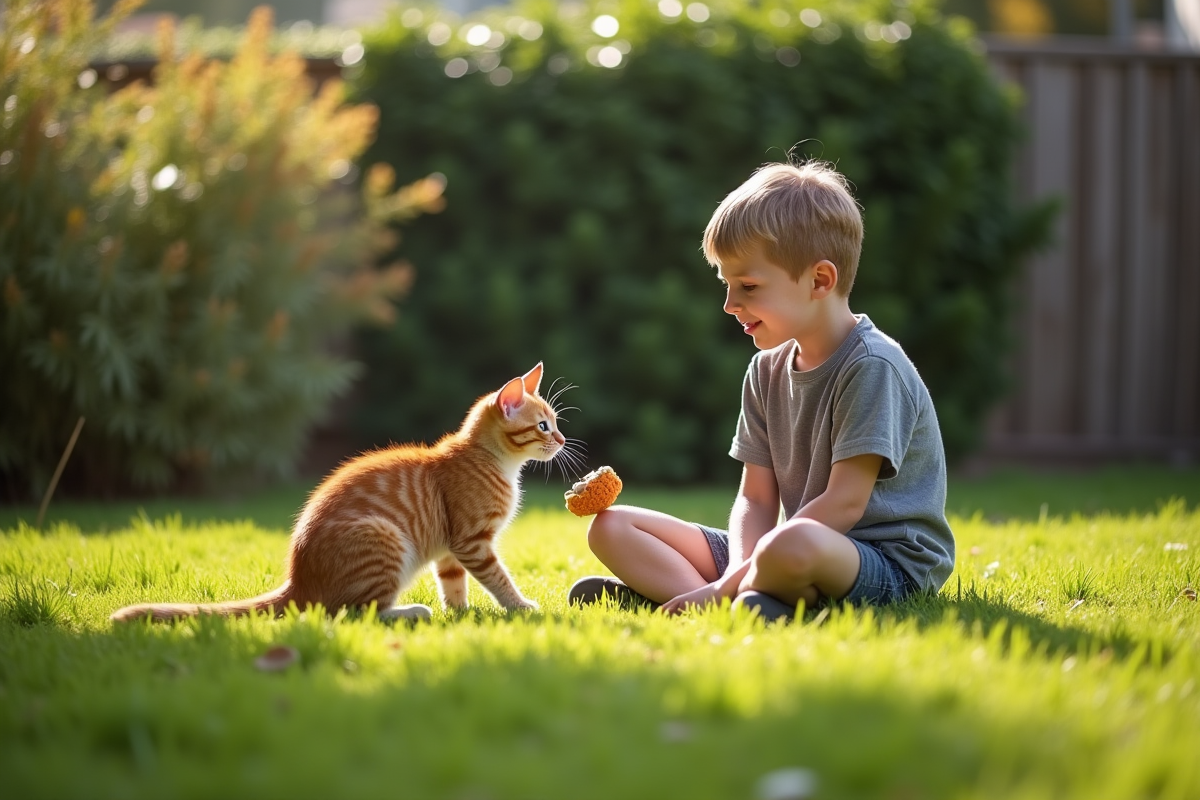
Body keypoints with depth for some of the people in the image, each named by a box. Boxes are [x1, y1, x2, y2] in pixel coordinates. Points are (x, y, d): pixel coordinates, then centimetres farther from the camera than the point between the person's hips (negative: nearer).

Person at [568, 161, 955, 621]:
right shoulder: (767, 371, 11)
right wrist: (741, 571, -17)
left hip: (892, 564, -9)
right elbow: (756, 499, 7)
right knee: (611, 526, 3)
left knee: (791, 546, -45)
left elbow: (843, 504, -20)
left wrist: (727, 584, -23)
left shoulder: (872, 367, -15)